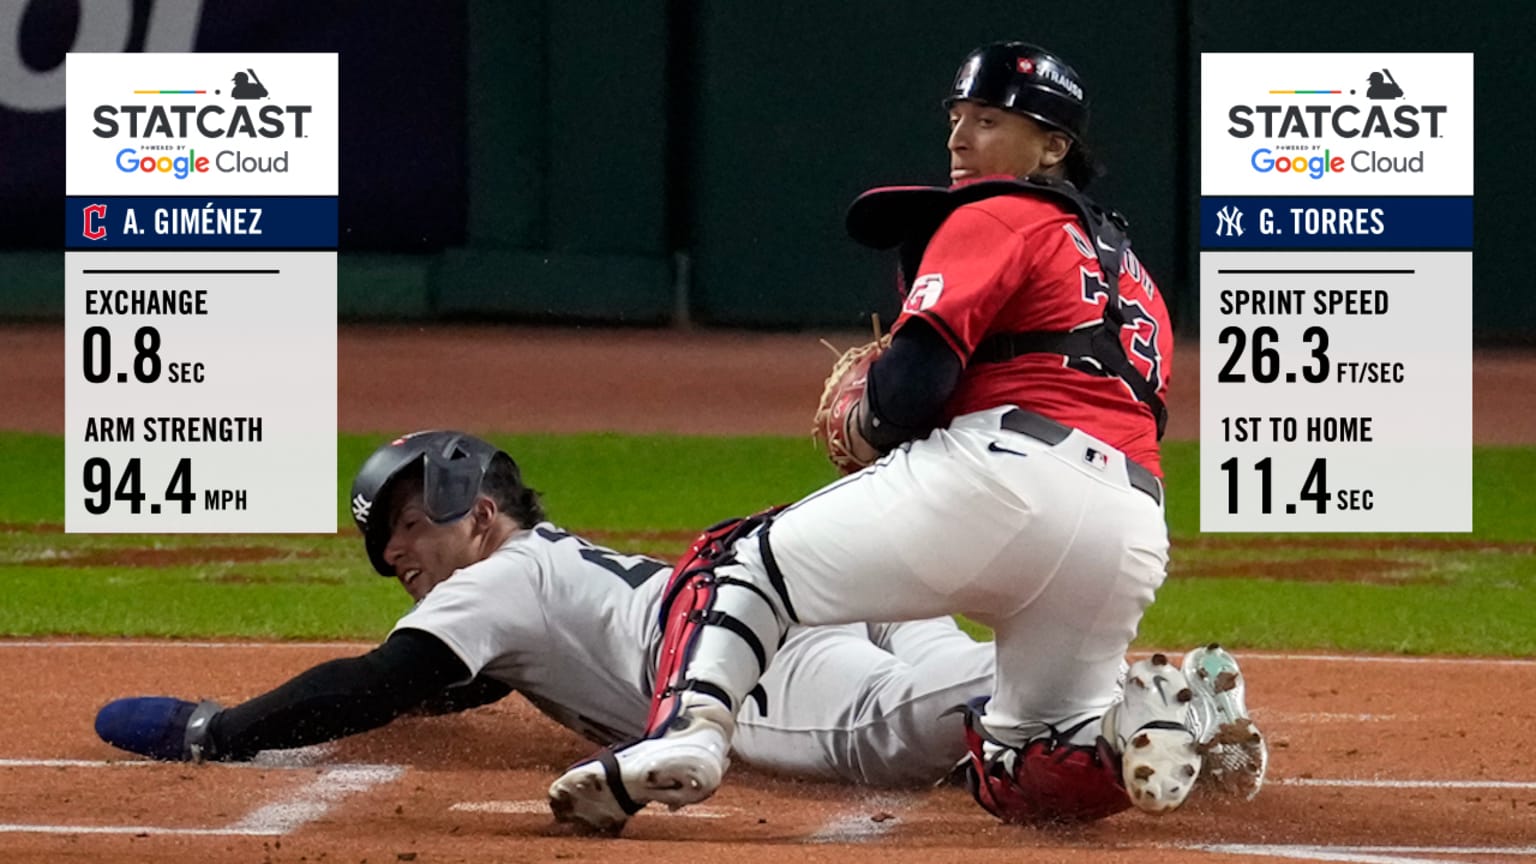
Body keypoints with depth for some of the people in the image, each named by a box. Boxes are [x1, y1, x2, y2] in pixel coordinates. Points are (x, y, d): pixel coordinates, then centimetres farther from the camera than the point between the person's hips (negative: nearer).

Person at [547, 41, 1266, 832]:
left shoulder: (994, 219, 7)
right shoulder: (1128, 268, 33)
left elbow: (915, 377, -8)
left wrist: (870, 425, 14)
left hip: (1002, 472, -7)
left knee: (740, 570, 4)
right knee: (1016, 775, 17)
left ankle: (683, 734, -23)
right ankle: (1174, 718, -11)